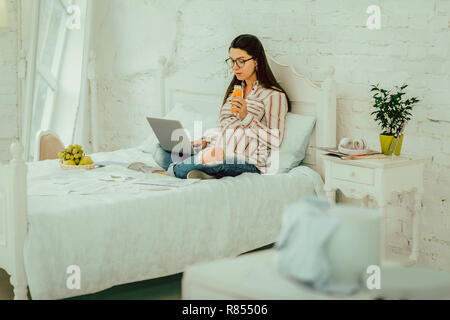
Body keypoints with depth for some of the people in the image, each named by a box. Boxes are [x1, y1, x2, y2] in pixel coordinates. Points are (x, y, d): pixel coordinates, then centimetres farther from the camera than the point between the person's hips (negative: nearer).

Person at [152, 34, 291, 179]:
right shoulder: (235, 90, 22)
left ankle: (170, 171, -13)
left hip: (248, 163, -7)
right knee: (160, 150, -6)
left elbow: (275, 141, -12)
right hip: (217, 152, 7)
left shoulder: (274, 95, -3)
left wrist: (246, 116, -19)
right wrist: (204, 140, 6)